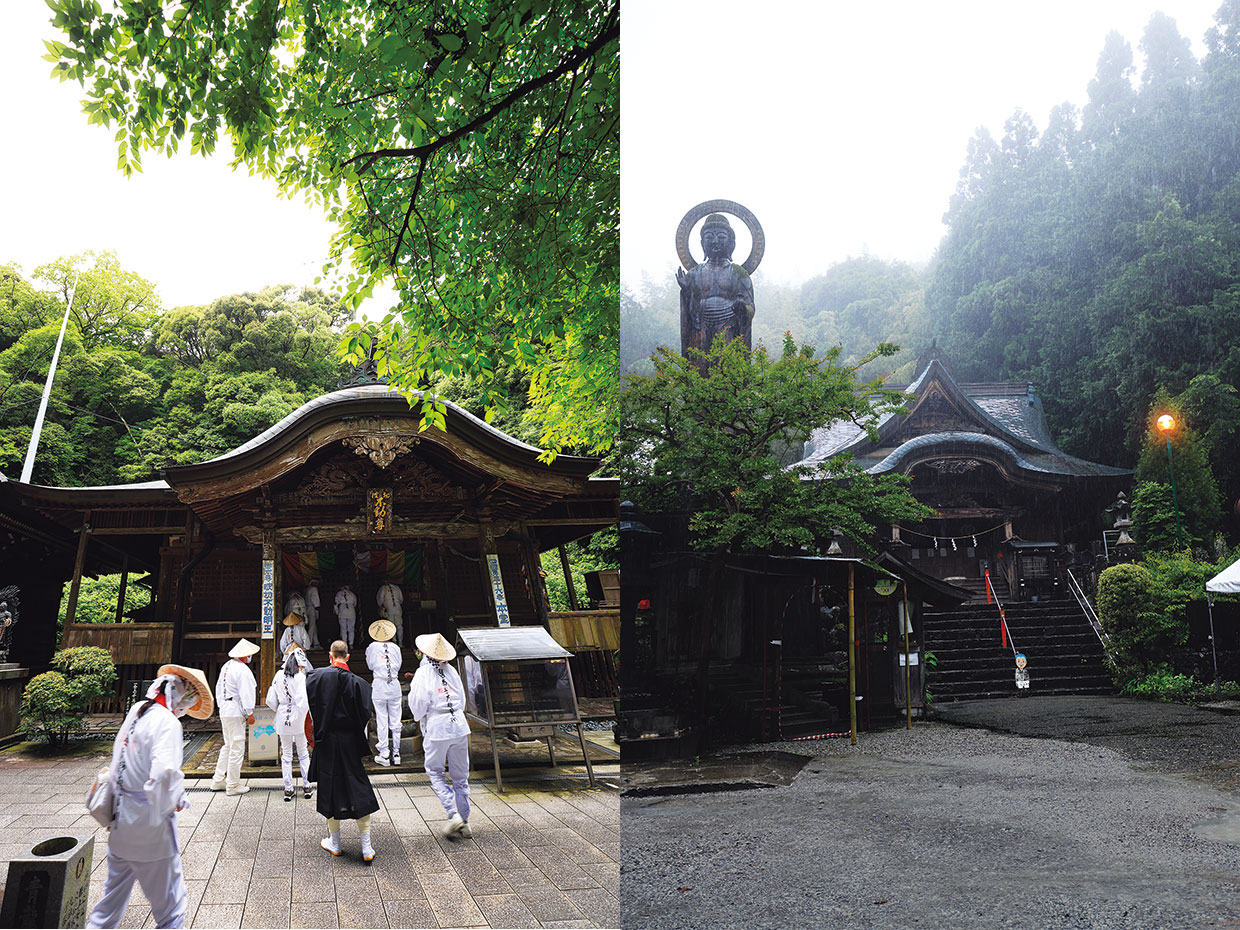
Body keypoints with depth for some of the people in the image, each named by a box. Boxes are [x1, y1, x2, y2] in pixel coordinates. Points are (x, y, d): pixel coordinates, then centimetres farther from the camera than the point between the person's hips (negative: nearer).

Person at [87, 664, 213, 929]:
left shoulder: (136, 711, 7)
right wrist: (176, 800, -17)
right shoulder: (167, 722, -19)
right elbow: (164, 771, -34)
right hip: (149, 828, -8)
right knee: (171, 904, 3)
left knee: (113, 898, 25)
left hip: (120, 826, 8)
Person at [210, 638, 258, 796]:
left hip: (225, 710, 10)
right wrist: (250, 713, -14)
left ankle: (218, 781, 23)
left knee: (228, 745, 19)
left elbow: (219, 688, 19)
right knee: (237, 748, -3)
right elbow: (245, 693, -18)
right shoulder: (242, 670, -17)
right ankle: (233, 785, 1)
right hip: (236, 712, -10)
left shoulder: (226, 666, 12)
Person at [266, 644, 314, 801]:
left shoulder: (279, 675, 0)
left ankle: (288, 789, 15)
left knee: (286, 754, 12)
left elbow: (271, 700, 6)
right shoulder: (300, 677, -15)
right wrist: (303, 719, -10)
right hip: (298, 718, -3)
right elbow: (303, 702, -22)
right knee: (303, 752, 14)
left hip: (282, 719, 3)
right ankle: (306, 786, 19)